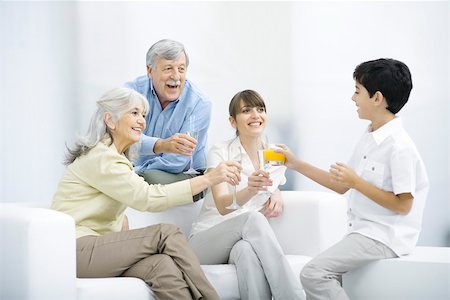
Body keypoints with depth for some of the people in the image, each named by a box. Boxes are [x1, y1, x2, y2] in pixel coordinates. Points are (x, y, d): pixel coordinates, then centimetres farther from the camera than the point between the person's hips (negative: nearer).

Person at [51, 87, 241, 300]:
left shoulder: (119, 158, 21)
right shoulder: (99, 157, -12)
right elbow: (149, 198, -21)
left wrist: (126, 243, -1)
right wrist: (209, 179, -22)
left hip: (94, 247, 8)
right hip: (75, 249, -8)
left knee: (160, 265, -22)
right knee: (166, 233, -19)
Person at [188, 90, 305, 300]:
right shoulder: (220, 153, -5)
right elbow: (223, 206, -20)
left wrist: (276, 195, 3)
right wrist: (249, 190, -42)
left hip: (249, 241, 3)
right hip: (206, 242, -3)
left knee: (247, 252, -39)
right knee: (253, 218, -37)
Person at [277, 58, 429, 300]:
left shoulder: (399, 146, -17)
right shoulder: (369, 139, 11)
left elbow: (403, 205, -18)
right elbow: (343, 187, 17)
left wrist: (356, 182, -18)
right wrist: (297, 165, 15)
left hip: (383, 236, -9)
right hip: (363, 231, 9)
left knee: (313, 273, -20)